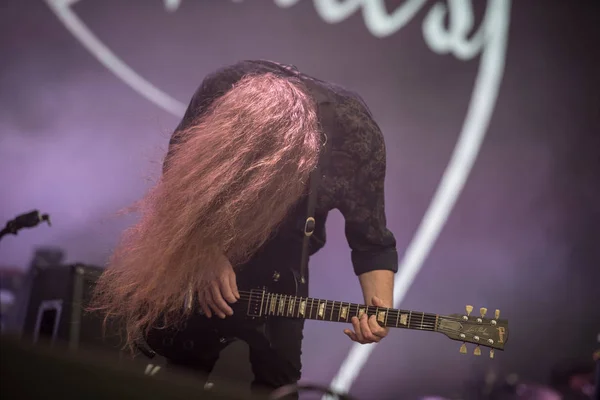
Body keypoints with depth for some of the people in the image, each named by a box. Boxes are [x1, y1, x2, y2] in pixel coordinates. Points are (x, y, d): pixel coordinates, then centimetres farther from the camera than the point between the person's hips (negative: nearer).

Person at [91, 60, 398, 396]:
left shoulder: (356, 134, -32)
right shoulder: (222, 92, -33)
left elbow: (371, 237, -21)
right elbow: (179, 175, -17)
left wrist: (379, 304, -39)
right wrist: (209, 251, -29)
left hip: (283, 244, 0)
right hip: (203, 237, 0)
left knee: (277, 369, -1)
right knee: (189, 357, 3)